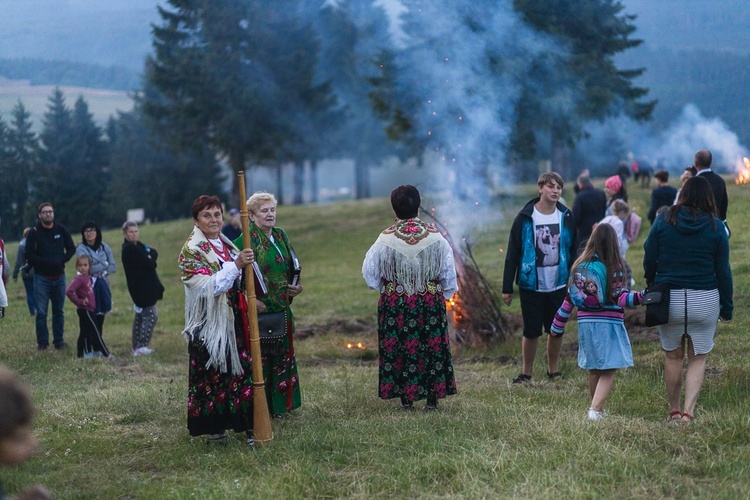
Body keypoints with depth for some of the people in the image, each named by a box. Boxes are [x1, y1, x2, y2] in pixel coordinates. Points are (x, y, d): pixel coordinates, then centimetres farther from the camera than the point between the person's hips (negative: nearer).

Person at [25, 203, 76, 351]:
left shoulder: (61, 230, 4)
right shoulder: (34, 233, -5)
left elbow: (71, 248, 8)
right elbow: (29, 255, -8)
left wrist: (62, 260, -10)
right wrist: (47, 262, -19)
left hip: (59, 277, 3)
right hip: (41, 277, -3)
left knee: (59, 311, 9)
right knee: (41, 312, -3)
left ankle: (59, 341, 16)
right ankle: (42, 343, 3)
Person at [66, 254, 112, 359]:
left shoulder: (87, 277, 8)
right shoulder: (79, 279, -18)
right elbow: (69, 291, -29)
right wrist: (79, 301, -20)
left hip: (89, 310, 9)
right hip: (85, 310, -9)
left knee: (85, 332, 14)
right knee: (96, 333, -3)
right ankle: (106, 354, 2)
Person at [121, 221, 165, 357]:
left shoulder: (137, 246, 13)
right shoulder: (129, 249, -18)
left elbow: (154, 253, 7)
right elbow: (148, 264, -21)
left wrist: (149, 256, -11)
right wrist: (149, 259, -2)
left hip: (141, 288, 10)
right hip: (141, 288, -10)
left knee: (140, 316, 16)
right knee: (151, 316, -11)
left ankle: (136, 347, 22)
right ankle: (141, 347, -13)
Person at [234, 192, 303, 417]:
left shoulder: (280, 236, 12)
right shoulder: (246, 240, -12)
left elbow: (292, 267, 23)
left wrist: (296, 287, 5)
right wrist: (251, 299, -24)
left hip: (281, 311, 8)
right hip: (259, 311, -8)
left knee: (281, 355, 12)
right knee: (258, 358, -5)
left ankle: (278, 405, 22)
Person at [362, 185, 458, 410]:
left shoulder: (386, 239, -10)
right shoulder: (435, 237, -6)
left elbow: (370, 274, -2)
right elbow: (449, 272, 2)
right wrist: (444, 295, 18)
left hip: (395, 304, -1)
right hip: (431, 303, 1)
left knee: (399, 349, 8)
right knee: (433, 347, 8)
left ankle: (406, 398, 10)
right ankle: (432, 398, 10)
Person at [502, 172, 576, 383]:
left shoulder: (567, 217, 2)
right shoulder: (525, 217, -6)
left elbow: (573, 252, 8)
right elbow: (512, 254, -4)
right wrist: (507, 288, -6)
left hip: (558, 285, 3)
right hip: (531, 285, -3)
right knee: (531, 331, 2)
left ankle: (553, 371, 24)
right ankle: (526, 373, 17)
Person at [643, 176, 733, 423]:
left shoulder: (664, 219, -3)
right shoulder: (716, 226, -3)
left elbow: (649, 261, 1)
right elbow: (723, 270, 0)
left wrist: (652, 288, 18)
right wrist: (727, 307, 8)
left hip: (669, 299, 1)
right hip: (705, 300, 0)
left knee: (672, 356, 16)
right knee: (697, 358, 10)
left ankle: (674, 409, 24)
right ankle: (689, 411, -1)